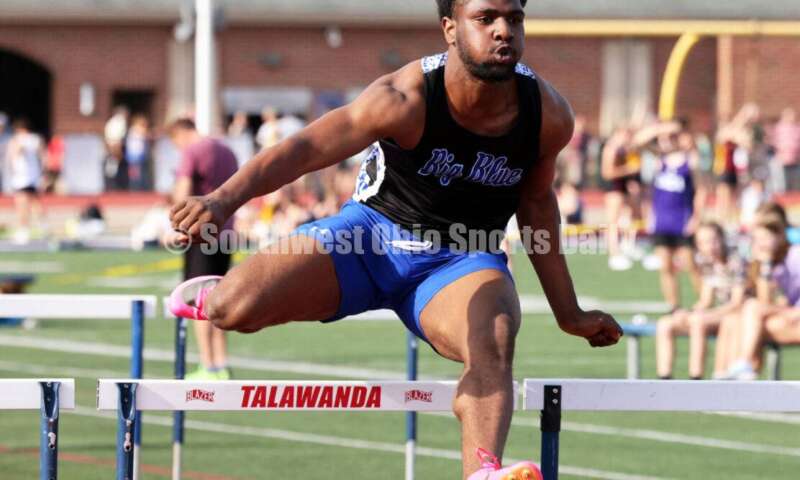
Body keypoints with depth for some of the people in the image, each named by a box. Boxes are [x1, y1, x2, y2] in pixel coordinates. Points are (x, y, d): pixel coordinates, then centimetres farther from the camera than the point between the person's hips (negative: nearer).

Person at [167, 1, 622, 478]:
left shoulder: (549, 116, -12)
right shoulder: (407, 99, -25)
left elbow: (536, 199, 8)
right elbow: (306, 148, -35)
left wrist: (569, 314, 15)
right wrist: (224, 200, -53)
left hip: (461, 259, 1)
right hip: (374, 231, -1)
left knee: (494, 344, -34)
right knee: (236, 310, -19)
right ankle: (215, 297, 20)